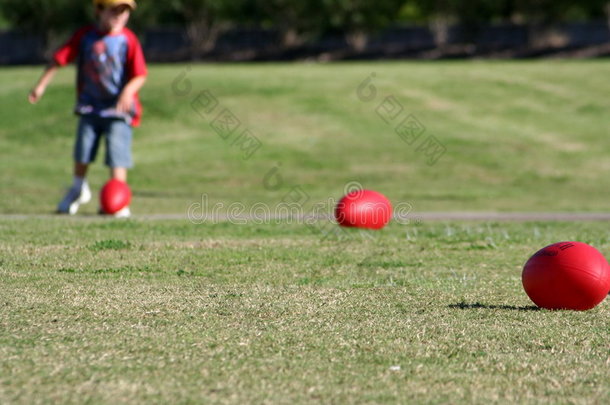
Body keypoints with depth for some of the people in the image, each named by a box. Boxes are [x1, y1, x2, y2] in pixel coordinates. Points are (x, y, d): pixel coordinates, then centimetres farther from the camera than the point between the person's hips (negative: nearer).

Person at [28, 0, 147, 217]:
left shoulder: (128, 40, -9)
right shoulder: (85, 36, -2)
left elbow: (139, 75, -12)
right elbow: (59, 59, 1)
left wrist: (128, 91, -30)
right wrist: (41, 85, -4)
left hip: (118, 109, -3)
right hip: (89, 106, 3)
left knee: (117, 156, -9)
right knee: (82, 152, 6)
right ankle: (78, 190, 32)